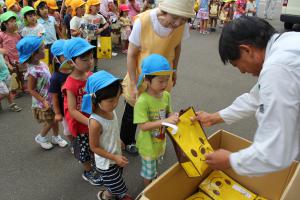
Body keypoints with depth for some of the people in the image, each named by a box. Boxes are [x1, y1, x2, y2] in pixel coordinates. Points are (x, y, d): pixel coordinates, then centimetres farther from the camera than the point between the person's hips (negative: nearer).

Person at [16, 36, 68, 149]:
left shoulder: (42, 64, -2)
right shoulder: (33, 71, -27)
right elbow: (31, 90, -21)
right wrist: (43, 101, -22)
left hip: (51, 98, 7)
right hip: (42, 103, -7)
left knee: (55, 119, 18)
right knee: (50, 122, 8)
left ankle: (56, 137, 39)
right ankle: (40, 138, 34)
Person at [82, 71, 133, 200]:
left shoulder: (111, 110, -12)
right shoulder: (95, 122, -33)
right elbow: (94, 147, -22)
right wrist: (115, 157, -22)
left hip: (116, 157, 7)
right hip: (106, 163, -6)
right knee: (120, 188, 12)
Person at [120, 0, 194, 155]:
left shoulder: (183, 24, -19)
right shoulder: (142, 21, -30)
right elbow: (131, 54, -19)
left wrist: (174, 70, 11)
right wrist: (134, 84, -17)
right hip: (140, 76, -2)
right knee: (132, 112, 16)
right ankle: (127, 141, 43)